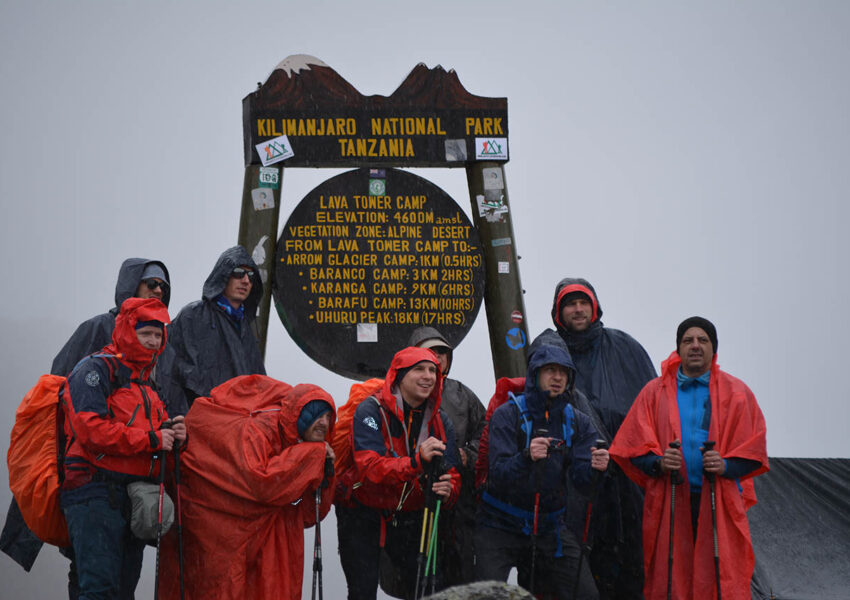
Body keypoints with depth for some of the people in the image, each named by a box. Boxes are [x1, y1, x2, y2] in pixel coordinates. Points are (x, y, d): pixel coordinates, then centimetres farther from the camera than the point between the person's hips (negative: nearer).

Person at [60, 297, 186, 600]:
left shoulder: (146, 380, 23)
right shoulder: (96, 369, -5)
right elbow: (90, 429, -18)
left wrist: (171, 432, 4)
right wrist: (150, 439, -14)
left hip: (134, 497, 9)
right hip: (96, 495, -9)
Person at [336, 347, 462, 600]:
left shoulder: (440, 421, 1)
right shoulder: (371, 411, -15)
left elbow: (451, 474, -2)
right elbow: (370, 467, -27)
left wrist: (447, 490, -27)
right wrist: (417, 461, -41)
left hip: (409, 519, 4)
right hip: (363, 516, -4)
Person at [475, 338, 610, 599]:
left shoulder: (578, 422, 2)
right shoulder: (507, 415, -9)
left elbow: (580, 480, -8)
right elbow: (499, 474, -20)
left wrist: (594, 467, -30)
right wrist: (526, 457, -39)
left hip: (550, 527, 3)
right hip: (500, 526, -3)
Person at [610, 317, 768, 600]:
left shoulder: (737, 393, 10)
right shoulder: (655, 392, 11)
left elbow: (754, 452, 7)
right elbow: (633, 448, 8)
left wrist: (727, 465, -12)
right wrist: (658, 463, -12)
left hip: (720, 502, 0)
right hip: (669, 504, 0)